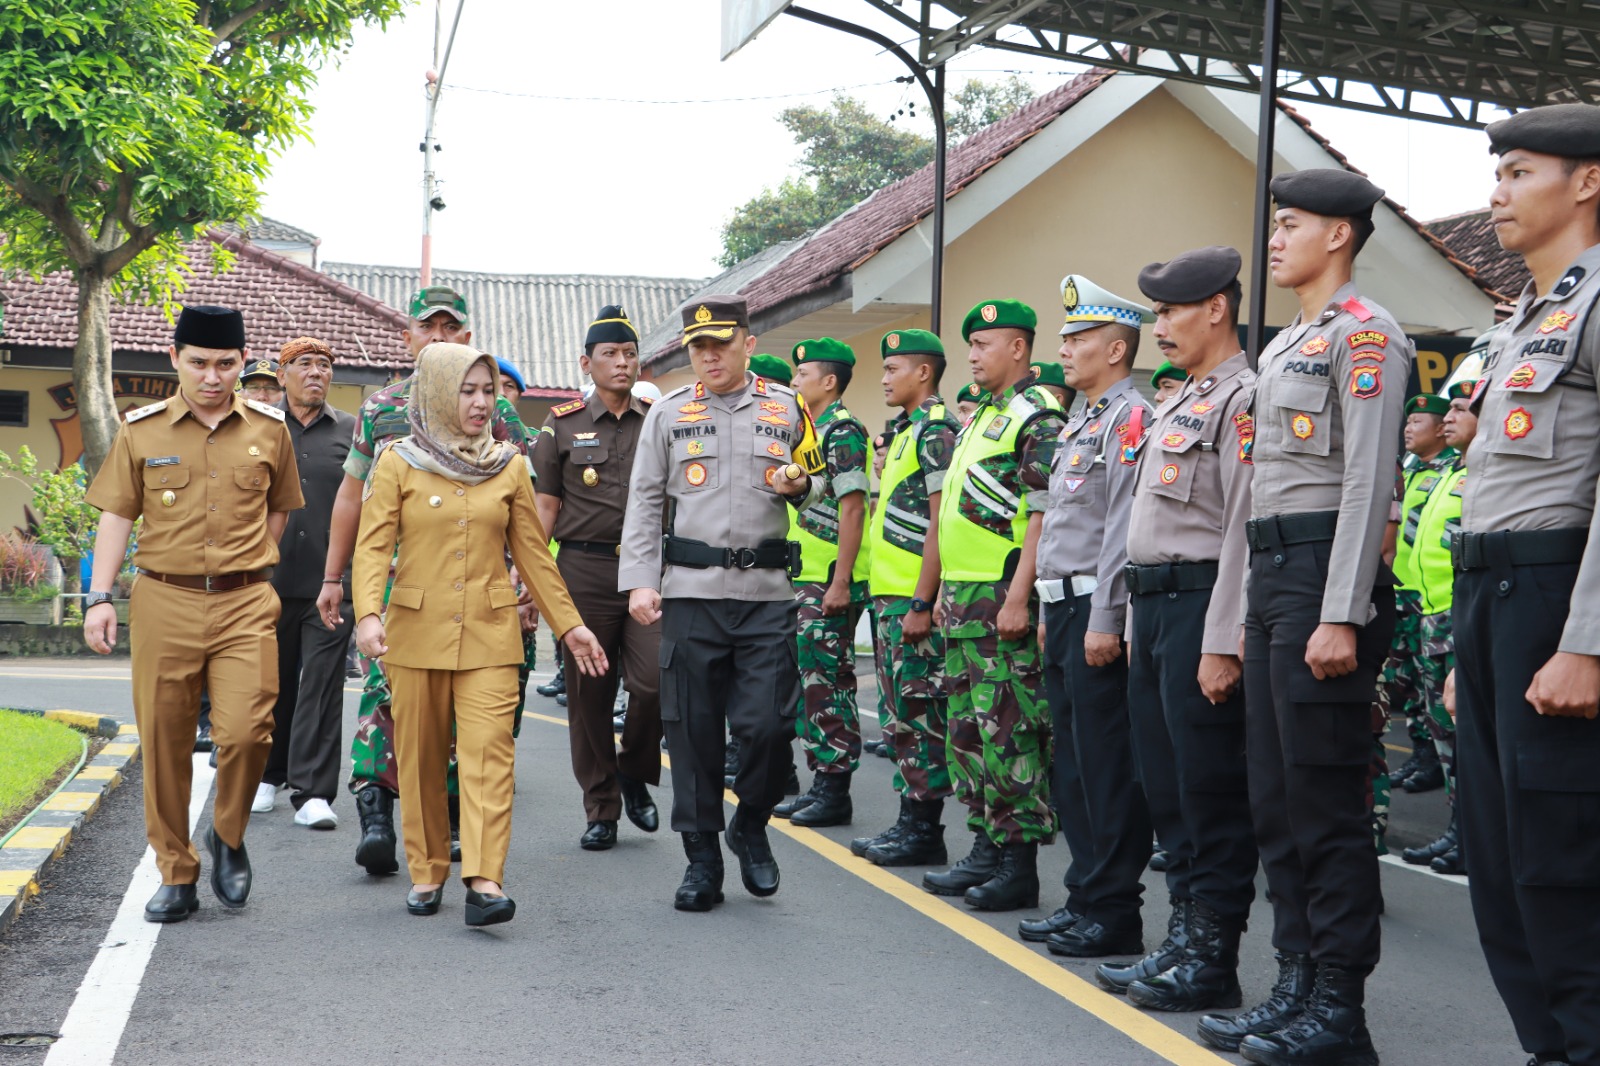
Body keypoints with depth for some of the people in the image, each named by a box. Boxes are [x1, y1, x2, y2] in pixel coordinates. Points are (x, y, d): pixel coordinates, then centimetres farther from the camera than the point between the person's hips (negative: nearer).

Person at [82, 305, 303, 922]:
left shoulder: (269, 430, 6)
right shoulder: (142, 431, 4)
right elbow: (116, 515, 7)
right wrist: (99, 598, -1)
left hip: (245, 604, 0)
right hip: (162, 601, 1)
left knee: (246, 731, -13)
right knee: (165, 744, 4)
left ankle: (228, 838, 16)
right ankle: (176, 876, 18)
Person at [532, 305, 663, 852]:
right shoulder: (562, 426, 7)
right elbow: (545, 504, 7)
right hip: (583, 570, 0)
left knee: (655, 680, -13)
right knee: (589, 693, 4)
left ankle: (635, 774, 15)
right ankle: (601, 811, 15)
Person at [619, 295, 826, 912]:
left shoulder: (786, 408, 10)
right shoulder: (668, 413, 8)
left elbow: (816, 483, 21)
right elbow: (644, 503, 7)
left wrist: (800, 485, -4)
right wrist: (639, 581, -3)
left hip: (767, 591, 0)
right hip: (690, 591, 0)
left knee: (767, 724, -7)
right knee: (693, 731, 2)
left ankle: (751, 827, 20)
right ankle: (702, 858, 14)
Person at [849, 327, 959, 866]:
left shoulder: (936, 432, -12)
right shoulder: (906, 433, 19)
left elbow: (940, 524, -18)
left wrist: (921, 603, -21)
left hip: (914, 599, -10)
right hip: (891, 595, 10)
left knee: (919, 715, -5)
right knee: (900, 715, 12)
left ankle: (924, 830, 1)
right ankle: (910, 821, 19)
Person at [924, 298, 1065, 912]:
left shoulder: (1037, 416, -10)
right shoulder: (981, 418, 20)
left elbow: (1043, 516, -18)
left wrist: (1018, 597, -22)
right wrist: (947, 593, 21)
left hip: (1004, 596, -10)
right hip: (964, 598, 10)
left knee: (1009, 730, -6)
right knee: (968, 729, 13)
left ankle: (1019, 865, 0)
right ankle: (986, 849, 21)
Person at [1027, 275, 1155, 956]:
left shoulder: (1131, 419, -12)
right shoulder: (1082, 424, 20)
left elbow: (1125, 530, -19)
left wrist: (1104, 619, -22)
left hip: (1099, 613, -10)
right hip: (1067, 611, 10)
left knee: (1107, 768, -6)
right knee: (1071, 766, 14)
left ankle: (1115, 917, 1)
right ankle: (1085, 899, 22)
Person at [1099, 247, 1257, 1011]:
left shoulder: (1243, 401, -11)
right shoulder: (1178, 406, 19)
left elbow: (1245, 528, -18)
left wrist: (1223, 643, -21)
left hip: (1202, 603, -10)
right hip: (1154, 604, 10)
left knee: (1210, 790, -3)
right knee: (1165, 783, 13)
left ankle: (1212, 957, 5)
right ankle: (1184, 934, 22)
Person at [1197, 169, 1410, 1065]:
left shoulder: (1365, 334, -8)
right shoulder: (1286, 345, 20)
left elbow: (1368, 480, -16)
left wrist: (1340, 616, -21)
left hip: (1325, 569, -10)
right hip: (1271, 567, 10)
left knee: (1328, 802, -5)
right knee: (1275, 798, 11)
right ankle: (1298, 986, 20)